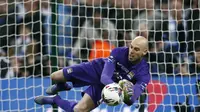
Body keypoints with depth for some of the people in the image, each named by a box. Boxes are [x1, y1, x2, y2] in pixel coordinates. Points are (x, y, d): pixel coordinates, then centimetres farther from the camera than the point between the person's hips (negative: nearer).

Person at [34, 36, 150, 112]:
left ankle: (55, 100, 19)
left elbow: (131, 100, -36)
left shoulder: (143, 74, -31)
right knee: (55, 77, 3)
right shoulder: (119, 52, -32)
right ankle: (62, 87, 44)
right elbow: (104, 77, -36)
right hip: (97, 69, 0)